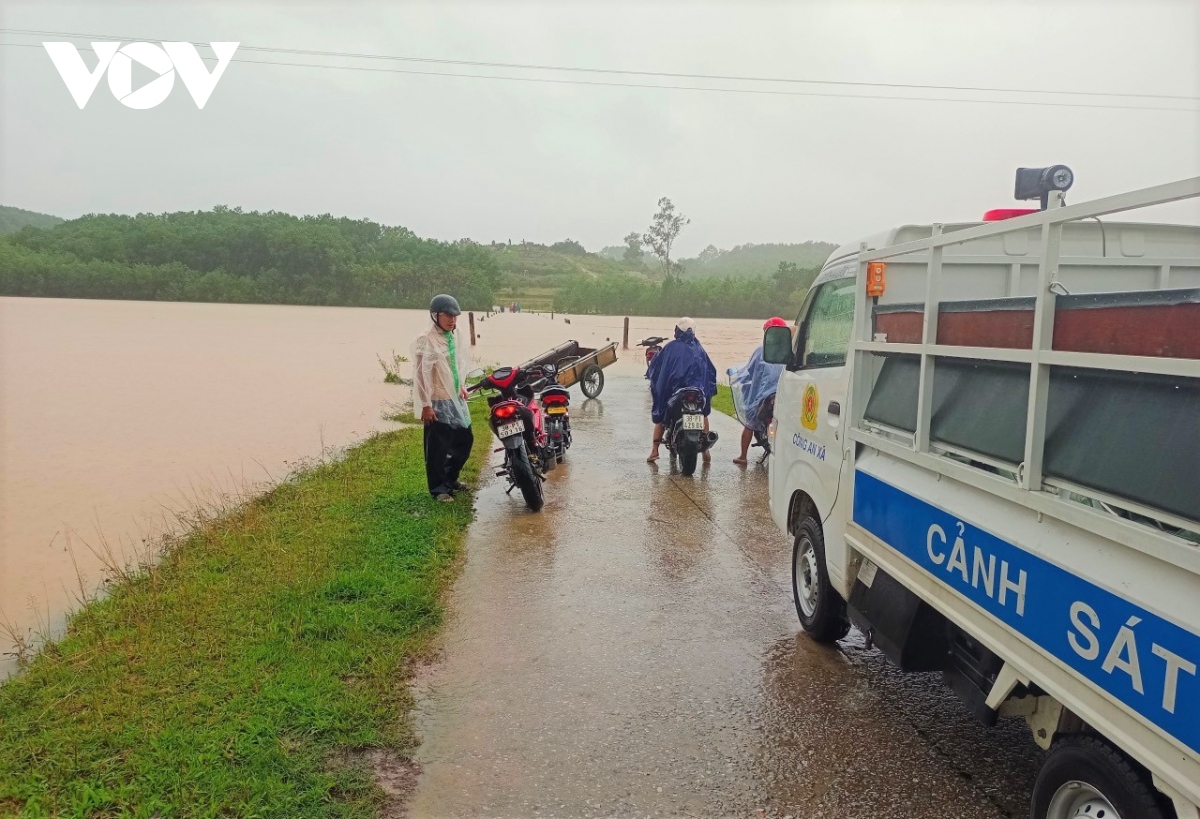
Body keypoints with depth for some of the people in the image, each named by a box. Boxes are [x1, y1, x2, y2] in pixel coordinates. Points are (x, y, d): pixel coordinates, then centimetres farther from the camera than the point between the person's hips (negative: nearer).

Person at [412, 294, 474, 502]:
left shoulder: (453, 338, 9)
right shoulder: (426, 340, -15)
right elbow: (420, 375, -18)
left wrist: (463, 386, 14)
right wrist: (426, 405, -19)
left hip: (456, 400, 8)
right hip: (438, 403, -8)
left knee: (465, 440, 16)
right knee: (438, 448, 1)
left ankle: (450, 478, 34)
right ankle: (438, 488, 15)